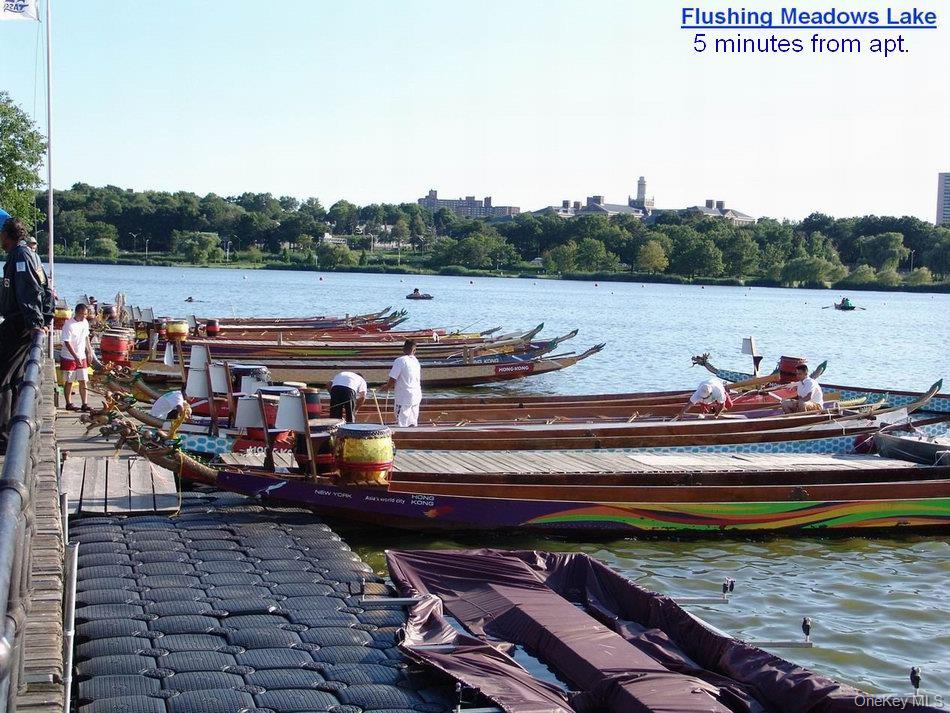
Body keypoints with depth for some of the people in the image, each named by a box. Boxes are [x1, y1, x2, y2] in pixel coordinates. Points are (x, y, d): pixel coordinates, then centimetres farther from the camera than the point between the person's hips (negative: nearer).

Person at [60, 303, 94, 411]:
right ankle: (69, 404, 12)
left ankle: (84, 404, 5)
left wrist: (89, 350, 17)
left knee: (83, 381, 2)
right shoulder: (69, 324, -18)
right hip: (69, 357, -5)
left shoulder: (85, 322, 2)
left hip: (81, 357, 5)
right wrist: (76, 357, -25)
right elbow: (67, 343, -20)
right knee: (69, 382, 4)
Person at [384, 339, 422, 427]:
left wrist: (387, 387, 8)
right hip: (416, 397, 7)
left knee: (401, 425, -3)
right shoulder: (416, 361, 7)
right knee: (413, 424, 13)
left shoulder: (400, 361, -14)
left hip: (404, 398, -7)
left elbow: (393, 380, -15)